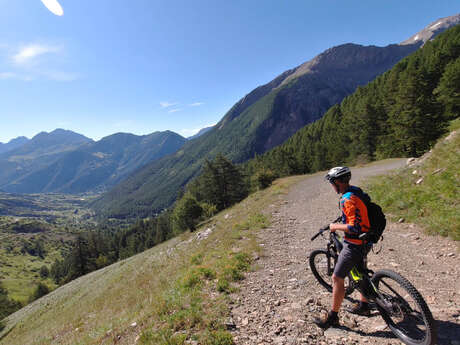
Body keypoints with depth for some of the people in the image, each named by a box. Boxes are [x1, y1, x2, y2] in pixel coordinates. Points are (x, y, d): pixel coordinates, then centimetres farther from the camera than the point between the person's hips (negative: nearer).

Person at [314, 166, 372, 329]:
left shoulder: (349, 199, -27)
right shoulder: (357, 192, 4)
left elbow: (355, 227, -31)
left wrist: (335, 227, -16)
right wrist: (341, 222, 21)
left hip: (354, 245, -10)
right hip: (365, 242, 10)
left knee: (337, 279, 0)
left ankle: (333, 317, 14)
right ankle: (364, 306, 46)